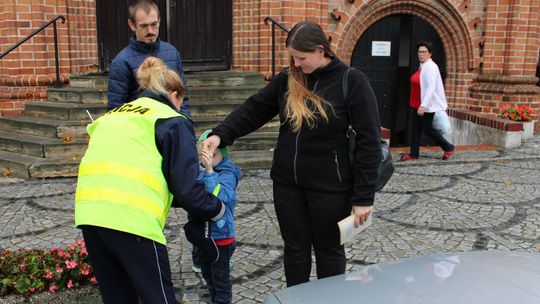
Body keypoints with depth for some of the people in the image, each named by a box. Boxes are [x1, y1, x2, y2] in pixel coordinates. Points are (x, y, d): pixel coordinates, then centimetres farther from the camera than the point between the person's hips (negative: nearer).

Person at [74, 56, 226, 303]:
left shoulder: (112, 116, 27)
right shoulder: (172, 121, 6)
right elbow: (186, 189, -2)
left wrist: (169, 197, 34)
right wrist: (217, 209, 16)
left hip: (90, 214, 7)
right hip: (131, 218, -6)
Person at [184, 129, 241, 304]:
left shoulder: (227, 174, -18)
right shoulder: (200, 173, 1)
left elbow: (220, 196, -35)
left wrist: (210, 171, -40)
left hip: (220, 235, -7)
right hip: (202, 233, 7)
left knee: (220, 275, 10)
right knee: (206, 271, 25)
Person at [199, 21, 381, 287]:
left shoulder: (351, 81, -10)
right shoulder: (288, 79, 3)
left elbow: (368, 142, -11)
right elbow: (254, 109, 2)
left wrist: (363, 196, -13)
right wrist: (221, 134, -15)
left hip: (330, 186, -4)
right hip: (287, 182, 4)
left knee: (328, 249, 13)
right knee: (295, 248, 16)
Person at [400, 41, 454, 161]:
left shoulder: (431, 67, -16)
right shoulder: (422, 66, 12)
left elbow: (431, 88, -24)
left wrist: (423, 106, -29)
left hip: (427, 105, -9)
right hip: (417, 104, 9)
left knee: (427, 128, 1)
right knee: (415, 128, 7)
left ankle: (448, 147, 19)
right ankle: (414, 154, 13)